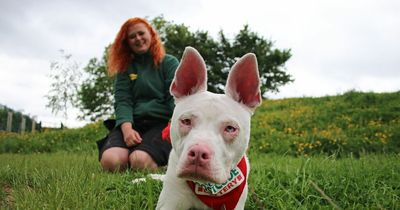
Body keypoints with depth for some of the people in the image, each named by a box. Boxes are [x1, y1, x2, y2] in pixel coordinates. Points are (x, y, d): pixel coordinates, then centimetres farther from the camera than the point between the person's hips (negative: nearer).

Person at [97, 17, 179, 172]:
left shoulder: (169, 63, 11)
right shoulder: (125, 68, 18)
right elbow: (122, 101, 4)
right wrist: (127, 129, -16)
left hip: (162, 122, -2)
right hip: (132, 123, 2)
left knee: (140, 161, -33)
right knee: (111, 161, -29)